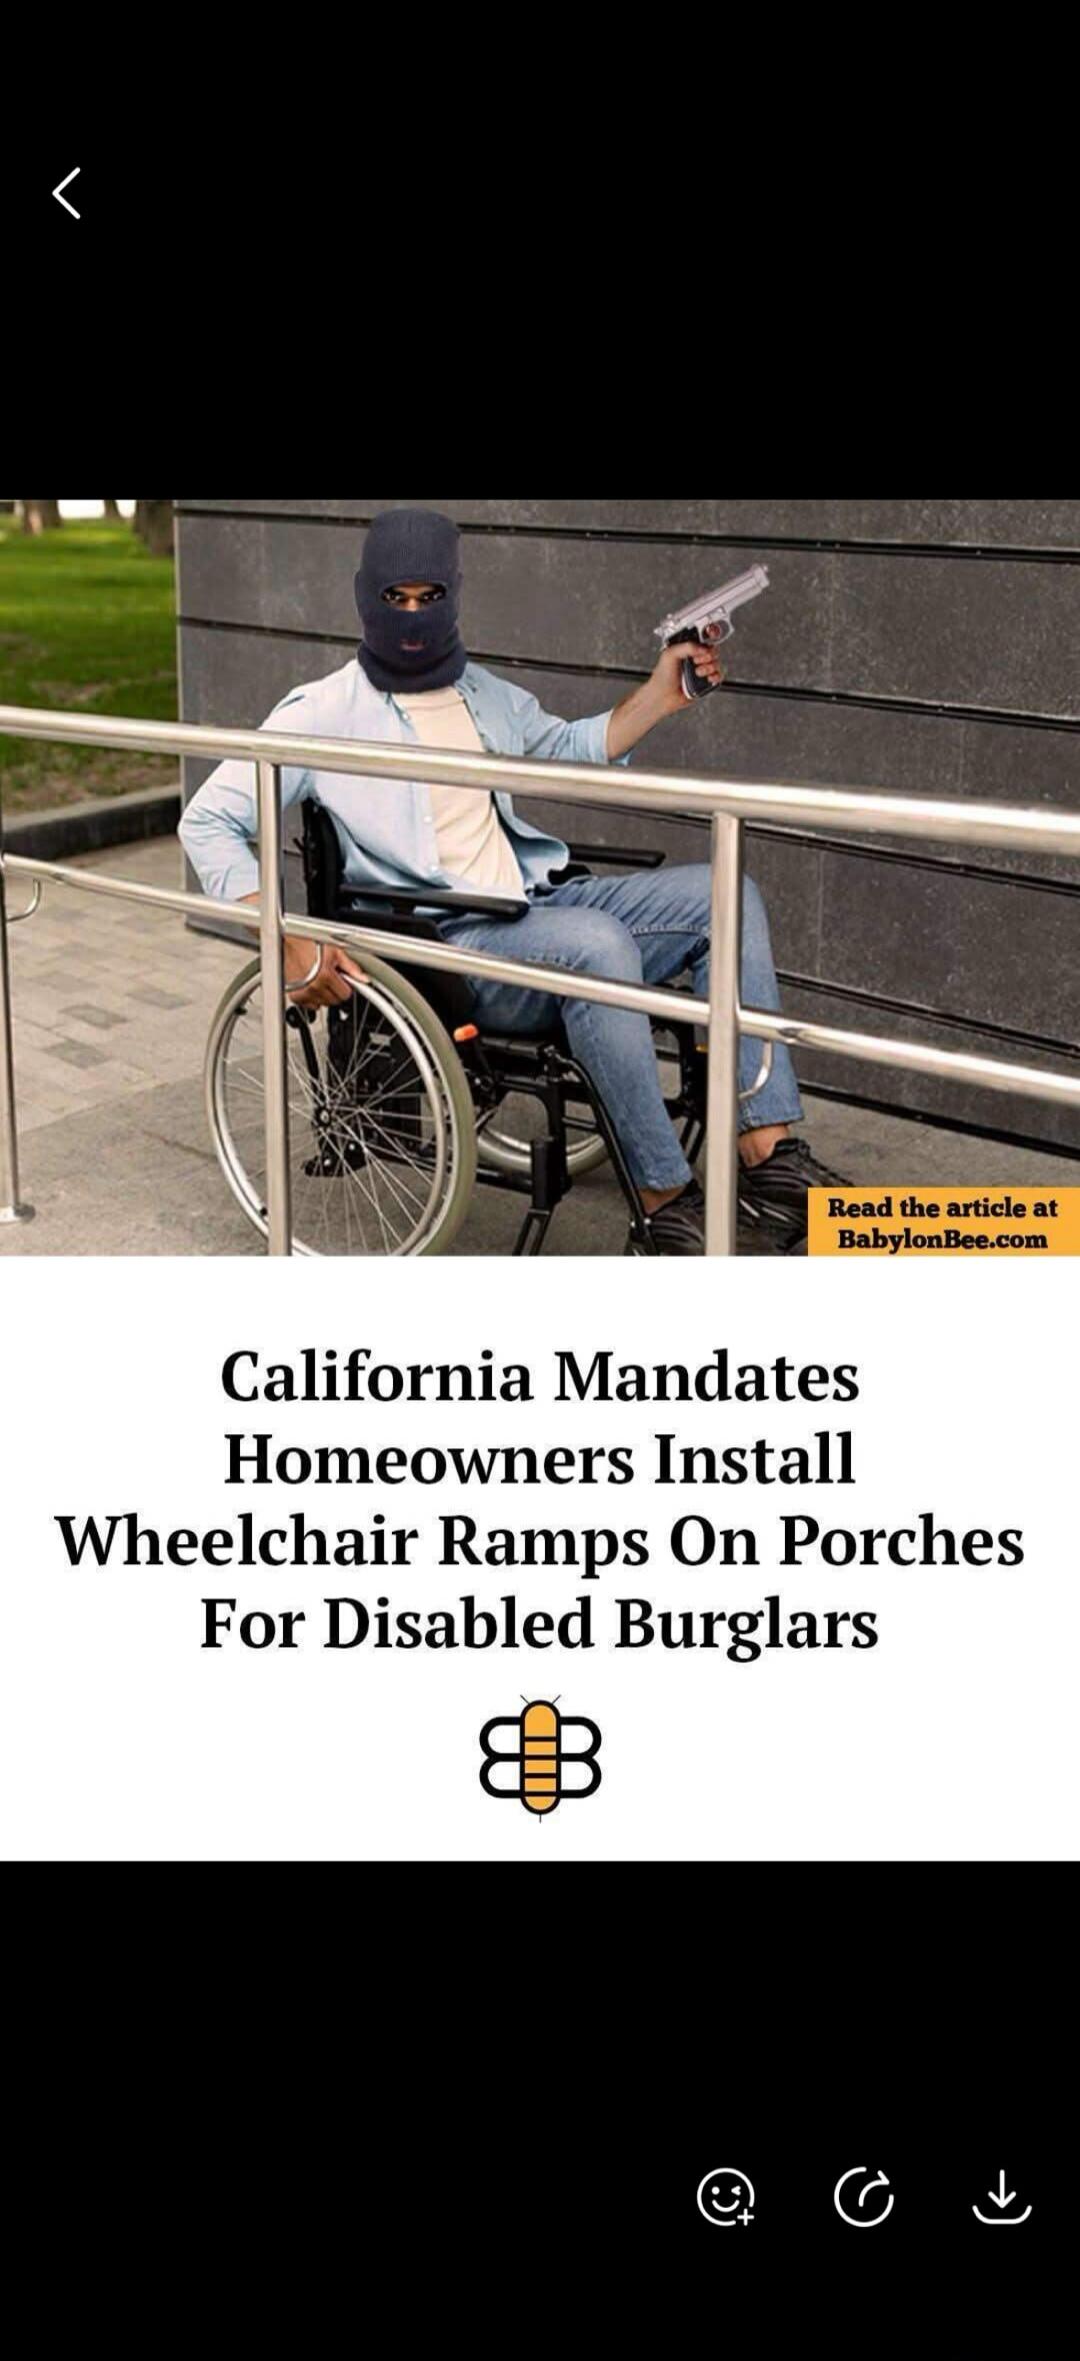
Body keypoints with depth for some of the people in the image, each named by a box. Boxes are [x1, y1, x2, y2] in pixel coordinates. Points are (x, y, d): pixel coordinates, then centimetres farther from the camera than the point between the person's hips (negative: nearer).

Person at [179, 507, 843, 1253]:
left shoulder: (484, 693, 17)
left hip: (540, 905, 8)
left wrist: (662, 696, 18)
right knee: (596, 942, -36)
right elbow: (208, 822, -7)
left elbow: (571, 750, 34)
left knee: (725, 893, -9)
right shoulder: (324, 712, -3)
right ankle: (669, 1204, -27)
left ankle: (769, 1153, -16)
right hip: (443, 945, -7)